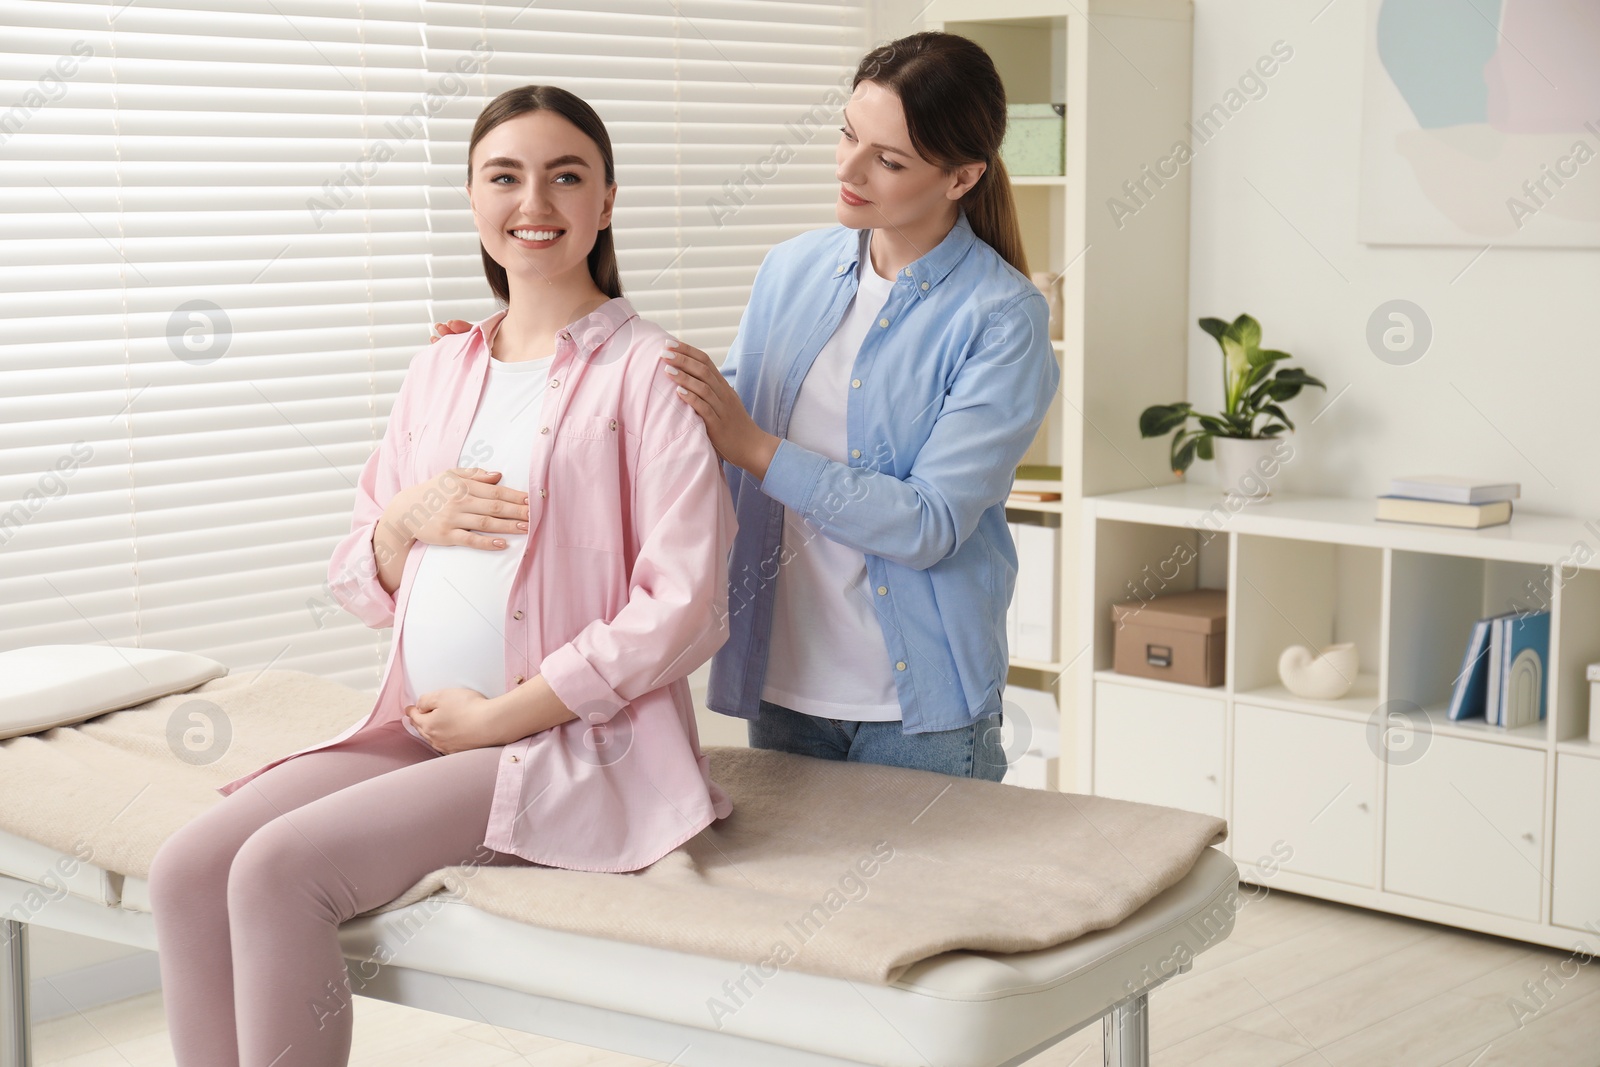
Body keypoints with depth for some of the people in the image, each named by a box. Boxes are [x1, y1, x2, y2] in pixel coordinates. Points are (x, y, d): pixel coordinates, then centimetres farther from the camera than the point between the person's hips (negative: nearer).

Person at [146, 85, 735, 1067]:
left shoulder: (646, 374, -6)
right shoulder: (440, 373, 14)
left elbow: (682, 611, -13)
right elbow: (361, 588, 19)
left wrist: (496, 717, -12)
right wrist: (408, 518, -4)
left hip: (572, 741, -6)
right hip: (417, 725, 6)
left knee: (281, 868, -23)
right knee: (189, 868, -13)